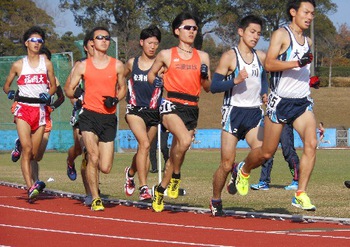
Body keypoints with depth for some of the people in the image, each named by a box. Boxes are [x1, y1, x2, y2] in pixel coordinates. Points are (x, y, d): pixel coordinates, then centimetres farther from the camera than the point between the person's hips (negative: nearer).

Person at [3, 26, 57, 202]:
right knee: (27, 149, -18)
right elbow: (6, 85, 16)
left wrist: (48, 95, -6)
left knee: (34, 154, 3)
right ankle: (31, 187, -24)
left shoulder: (46, 63, 8)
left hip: (40, 109, 2)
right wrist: (9, 93, -6)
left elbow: (53, 85, 15)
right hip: (23, 109, -2)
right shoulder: (18, 65, 6)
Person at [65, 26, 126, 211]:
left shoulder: (117, 66, 7)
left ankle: (89, 157, 34)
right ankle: (95, 199, -5)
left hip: (109, 118, 2)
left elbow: (122, 88, 17)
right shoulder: (83, 66, 4)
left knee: (105, 168, -2)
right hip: (89, 115, -2)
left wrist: (115, 99, -3)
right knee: (93, 157, -18)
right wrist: (76, 93, -12)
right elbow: (68, 89, 9)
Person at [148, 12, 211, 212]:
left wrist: (204, 76, -5)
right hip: (172, 105, -4)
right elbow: (151, 74, 19)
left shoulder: (203, 57, 13)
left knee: (177, 151, 6)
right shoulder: (167, 55, 6)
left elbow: (208, 88, 16)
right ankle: (175, 176, -10)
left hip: (192, 108, 4)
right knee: (185, 140, -31)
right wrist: (155, 80, -2)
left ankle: (161, 189, 24)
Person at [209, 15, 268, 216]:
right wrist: (235, 80, -22)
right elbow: (214, 87, -8)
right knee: (227, 164, -4)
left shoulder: (261, 57, 9)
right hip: (234, 112, -4)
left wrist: (265, 93, 9)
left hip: (254, 112, 4)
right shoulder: (230, 57, -6)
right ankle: (216, 201, 16)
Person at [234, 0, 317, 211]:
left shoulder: (308, 41, 15)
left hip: (303, 101, 5)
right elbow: (269, 63, -20)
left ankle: (301, 195, -13)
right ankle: (244, 170, 36)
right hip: (280, 101, -5)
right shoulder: (282, 35, -7)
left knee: (311, 144, -17)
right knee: (267, 152, 4)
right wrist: (297, 63, -28)